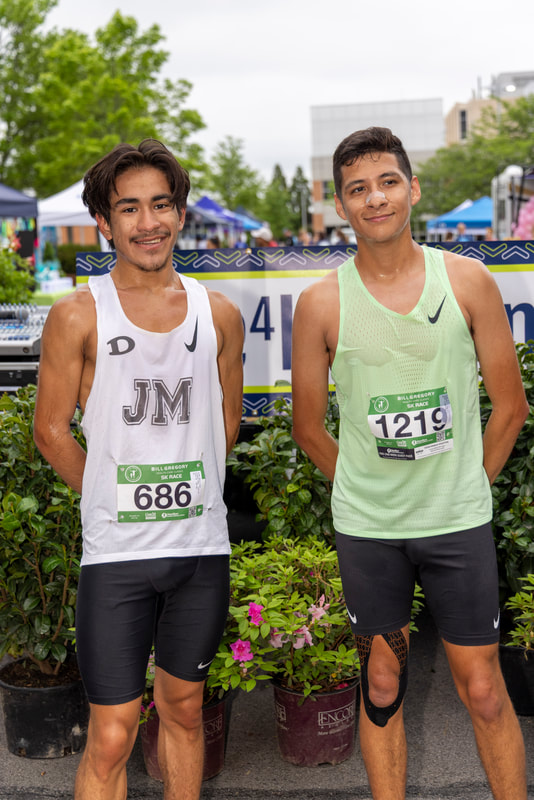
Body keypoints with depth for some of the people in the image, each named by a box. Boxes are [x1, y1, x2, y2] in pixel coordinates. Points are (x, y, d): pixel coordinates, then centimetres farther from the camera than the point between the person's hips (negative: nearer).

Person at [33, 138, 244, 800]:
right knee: (111, 739, 1)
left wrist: (186, 491, 10)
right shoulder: (79, 315, -5)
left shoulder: (218, 314, 4)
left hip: (203, 547, 3)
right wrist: (117, 499, 3)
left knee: (183, 708, 18)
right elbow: (52, 431, 0)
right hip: (116, 554, -3)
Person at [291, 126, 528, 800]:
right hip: (365, 528, 0)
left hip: (459, 521, 0)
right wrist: (368, 488, 9)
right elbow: (308, 425, 6)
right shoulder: (322, 303, -5)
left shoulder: (467, 281, -3)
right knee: (381, 686, 13)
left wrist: (467, 487, 7)